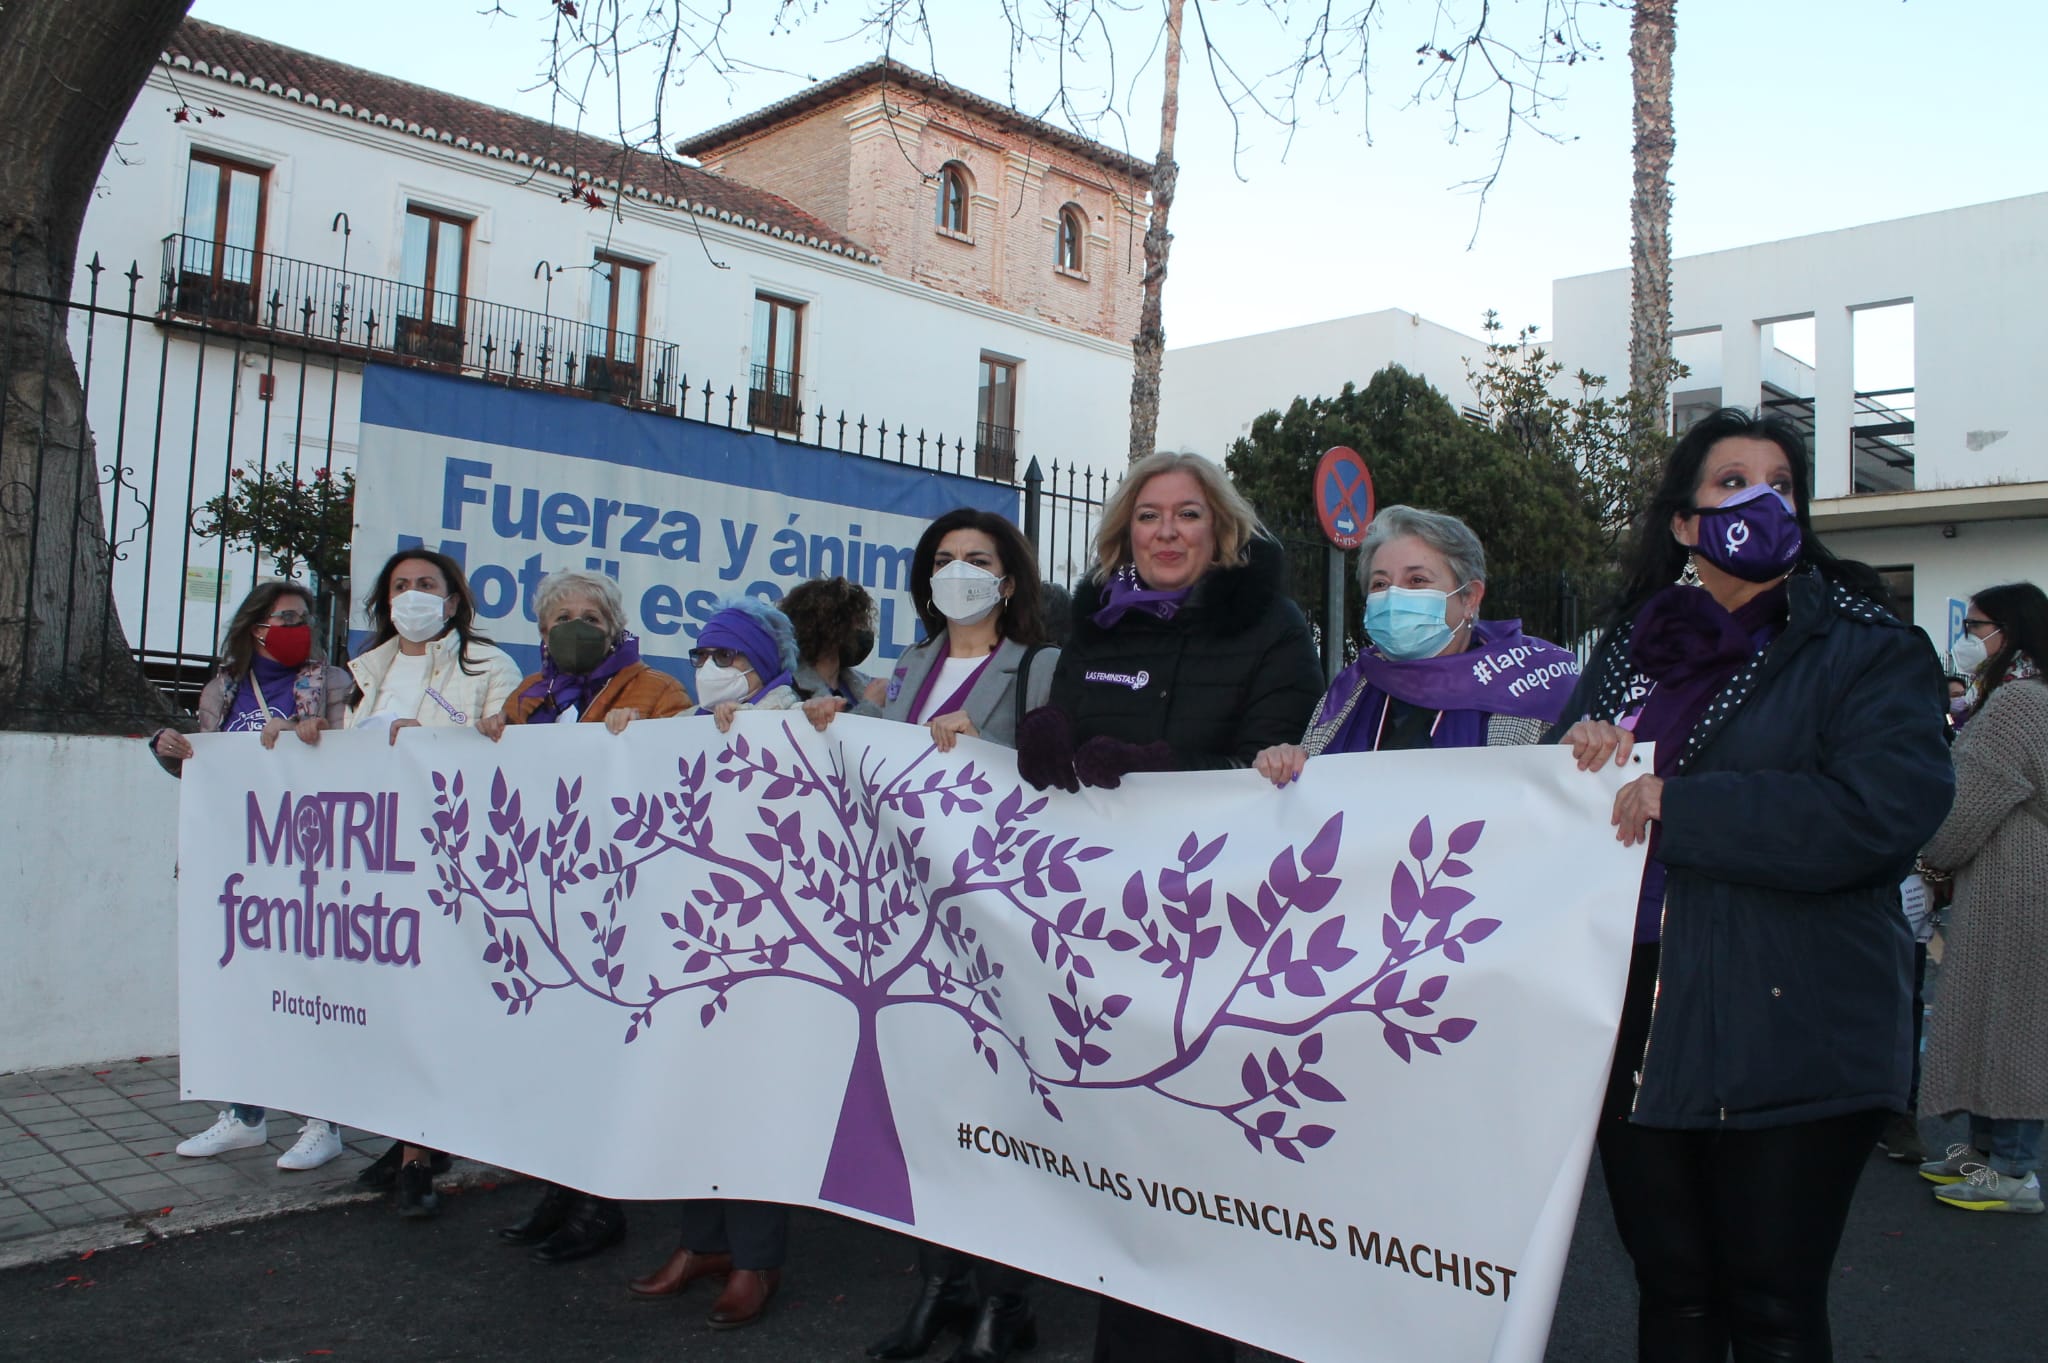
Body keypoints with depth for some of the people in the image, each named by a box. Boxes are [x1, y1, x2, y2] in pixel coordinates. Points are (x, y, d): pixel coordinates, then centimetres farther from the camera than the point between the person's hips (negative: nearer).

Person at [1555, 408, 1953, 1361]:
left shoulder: (1866, 650, -2)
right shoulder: (1628, 649, 13)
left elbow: (1882, 810, -18)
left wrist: (1678, 804, -18)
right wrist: (1580, 752, -5)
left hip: (1786, 1037, -4)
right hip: (1637, 1023, 4)